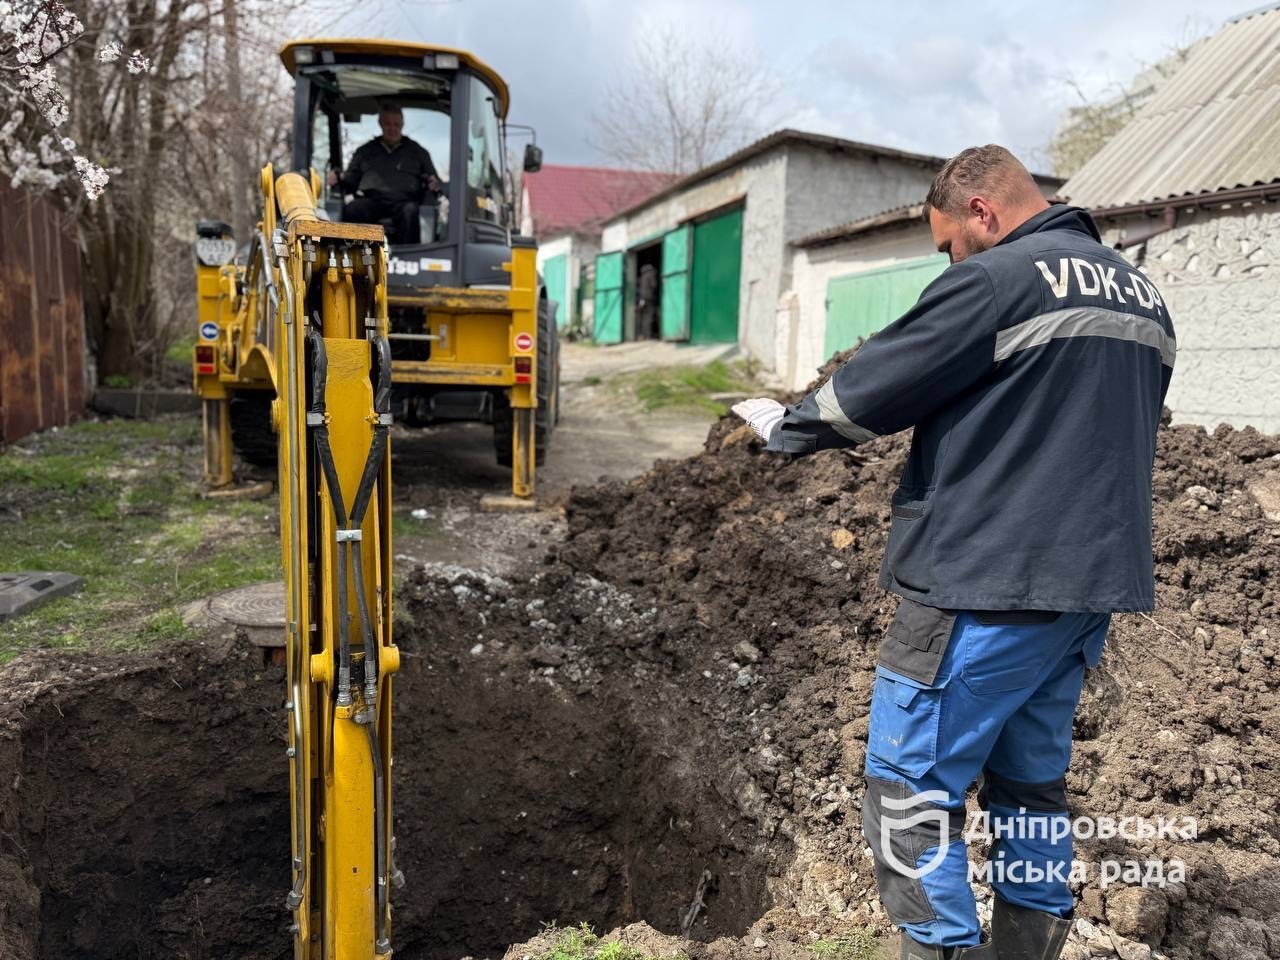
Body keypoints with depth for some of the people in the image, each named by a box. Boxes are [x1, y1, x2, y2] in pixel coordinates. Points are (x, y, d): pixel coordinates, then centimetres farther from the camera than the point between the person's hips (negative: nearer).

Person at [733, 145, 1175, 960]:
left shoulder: (997, 278, -11)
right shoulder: (1142, 296, 15)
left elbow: (867, 395, -10)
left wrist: (781, 425, 8)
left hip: (987, 586, -9)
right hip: (1094, 581, 9)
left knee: (911, 787, 1)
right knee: (1032, 782, 20)